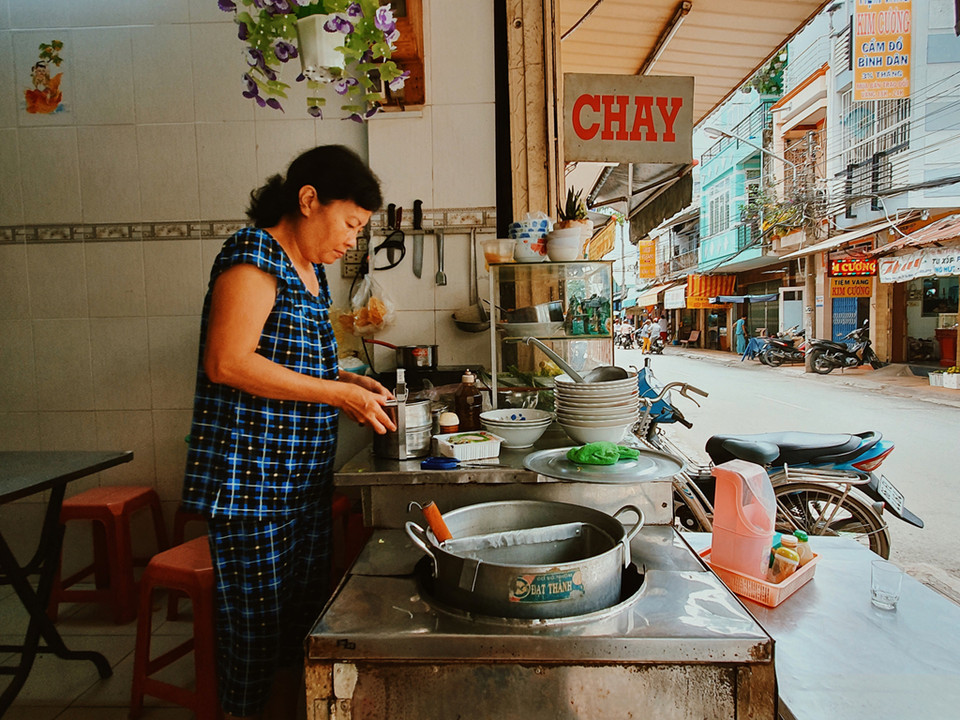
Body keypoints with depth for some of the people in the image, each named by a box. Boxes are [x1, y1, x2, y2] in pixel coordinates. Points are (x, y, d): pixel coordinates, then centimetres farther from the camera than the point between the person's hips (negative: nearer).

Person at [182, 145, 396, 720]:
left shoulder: (310, 269, 15)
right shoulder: (254, 257, -12)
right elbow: (227, 362, -23)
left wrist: (348, 382, 8)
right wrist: (339, 393, -19)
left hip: (304, 479, 9)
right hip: (249, 481, -9)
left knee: (300, 627, 18)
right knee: (258, 628, 4)